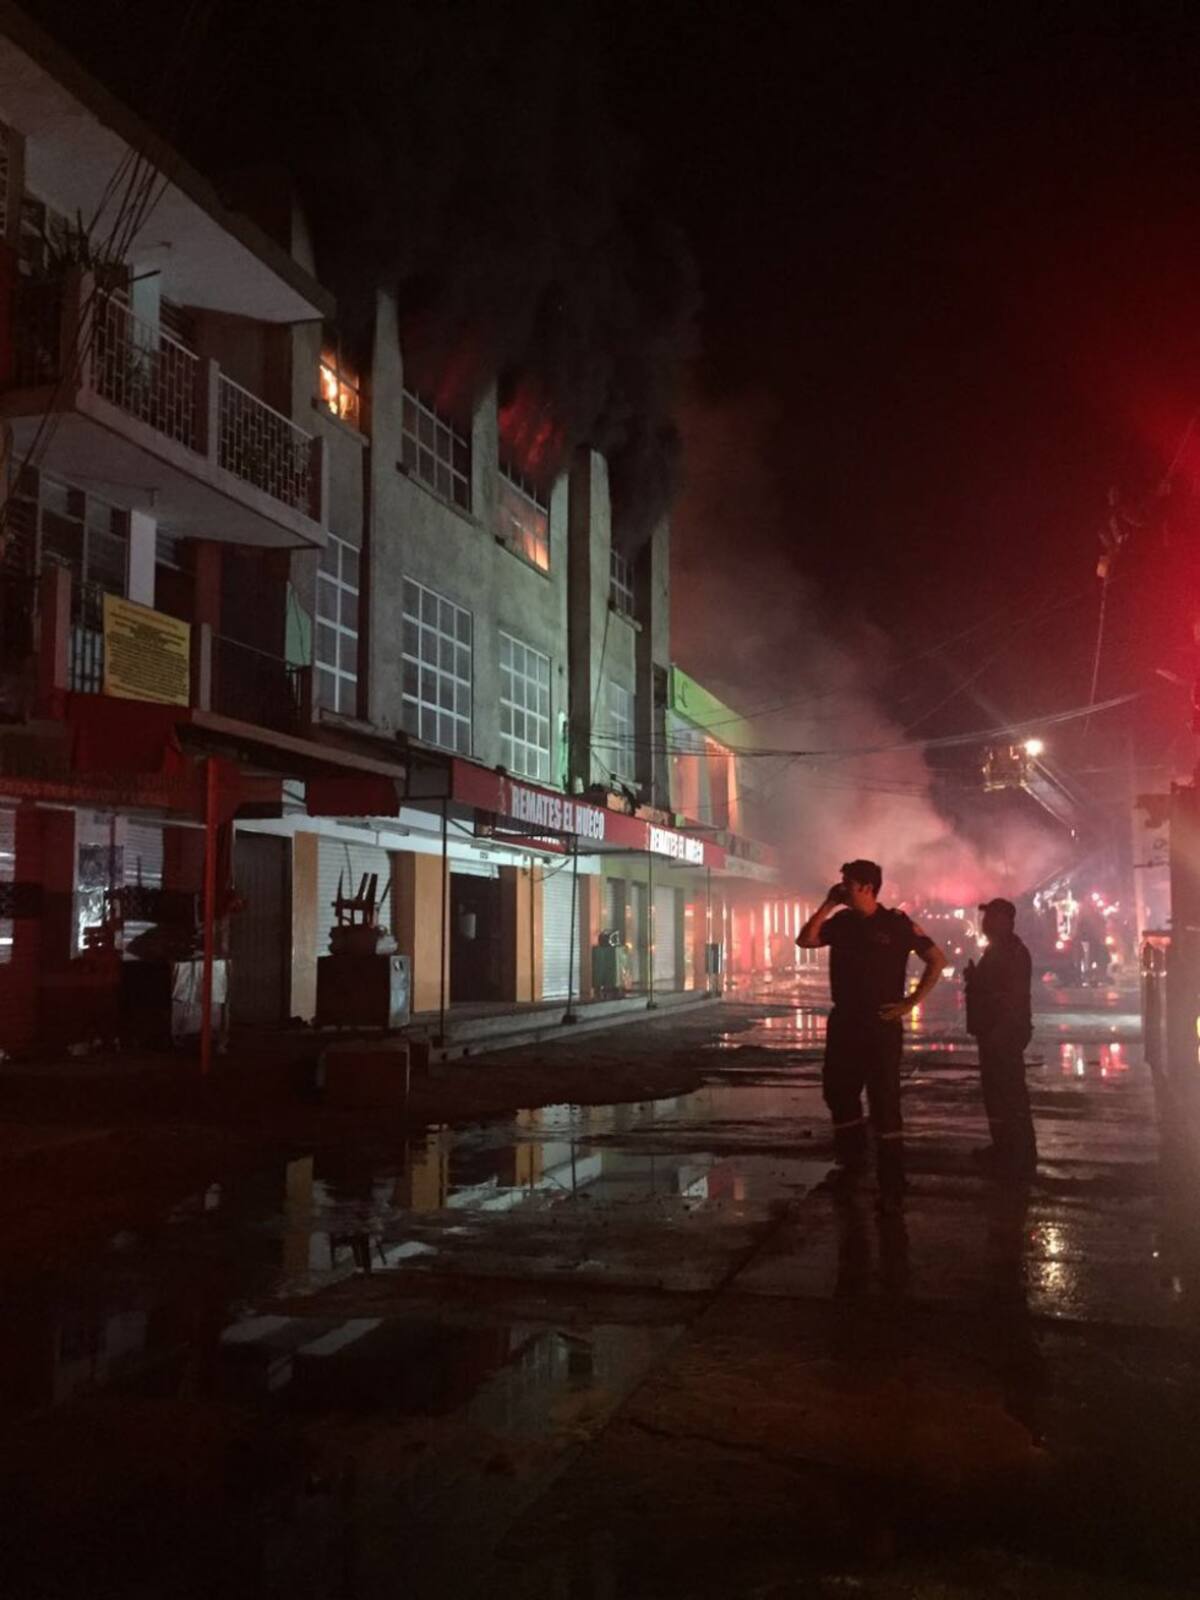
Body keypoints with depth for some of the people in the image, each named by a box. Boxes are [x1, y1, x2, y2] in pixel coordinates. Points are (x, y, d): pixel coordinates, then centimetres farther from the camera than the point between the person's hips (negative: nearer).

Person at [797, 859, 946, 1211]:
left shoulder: (897, 924, -8)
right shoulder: (841, 922, 7)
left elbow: (937, 960, -6)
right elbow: (805, 941, -2)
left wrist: (911, 1002, -10)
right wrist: (827, 904, -6)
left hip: (881, 1023, -6)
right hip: (844, 1021, 6)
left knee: (884, 1102, -5)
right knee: (838, 1093, 15)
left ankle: (891, 1185, -1)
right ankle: (851, 1163, 34)